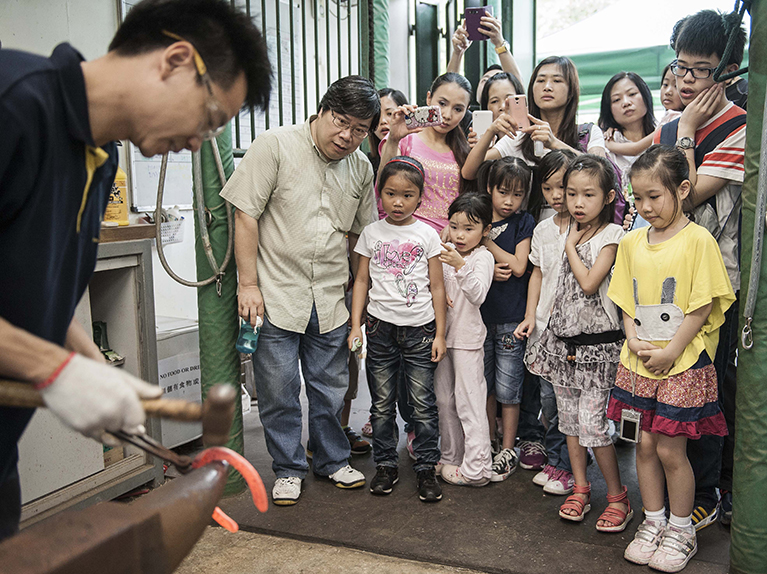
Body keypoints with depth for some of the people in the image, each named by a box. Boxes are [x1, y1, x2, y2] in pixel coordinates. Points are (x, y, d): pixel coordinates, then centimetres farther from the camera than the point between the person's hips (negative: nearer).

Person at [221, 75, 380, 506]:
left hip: (331, 300, 4)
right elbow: (246, 215, -9)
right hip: (276, 295, -3)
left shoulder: (362, 168, 6)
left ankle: (333, 459, 32)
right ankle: (289, 469, 22)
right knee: (279, 390, 4)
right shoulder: (275, 145, -8)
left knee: (331, 388, 13)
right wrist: (249, 284, -11)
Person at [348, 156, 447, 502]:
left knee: (423, 403, 1)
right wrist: (356, 326, 0)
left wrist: (440, 333, 1)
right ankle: (386, 465, 21)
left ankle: (426, 467, 14)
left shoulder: (427, 235, 2)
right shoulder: (371, 233, 5)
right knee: (382, 403, 7)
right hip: (380, 328, 1)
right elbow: (362, 281, 8)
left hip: (419, 330, -1)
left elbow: (437, 286, 4)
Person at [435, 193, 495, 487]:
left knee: (469, 401, -3)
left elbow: (478, 295, -25)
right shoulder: (446, 252, 7)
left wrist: (460, 266, -37)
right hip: (442, 334, 7)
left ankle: (477, 468, 5)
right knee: (444, 399, 14)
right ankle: (452, 457, 28)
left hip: (467, 337, -7)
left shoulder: (483, 257, -12)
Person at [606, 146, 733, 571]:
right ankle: (653, 522, 29)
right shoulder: (631, 242, 7)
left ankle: (681, 532, 21)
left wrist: (670, 352, -14)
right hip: (639, 363, 5)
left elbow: (702, 306, -11)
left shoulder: (698, 241, -9)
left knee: (670, 449, 1)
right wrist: (636, 343, -4)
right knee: (645, 444, 11)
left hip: (683, 364, -5)